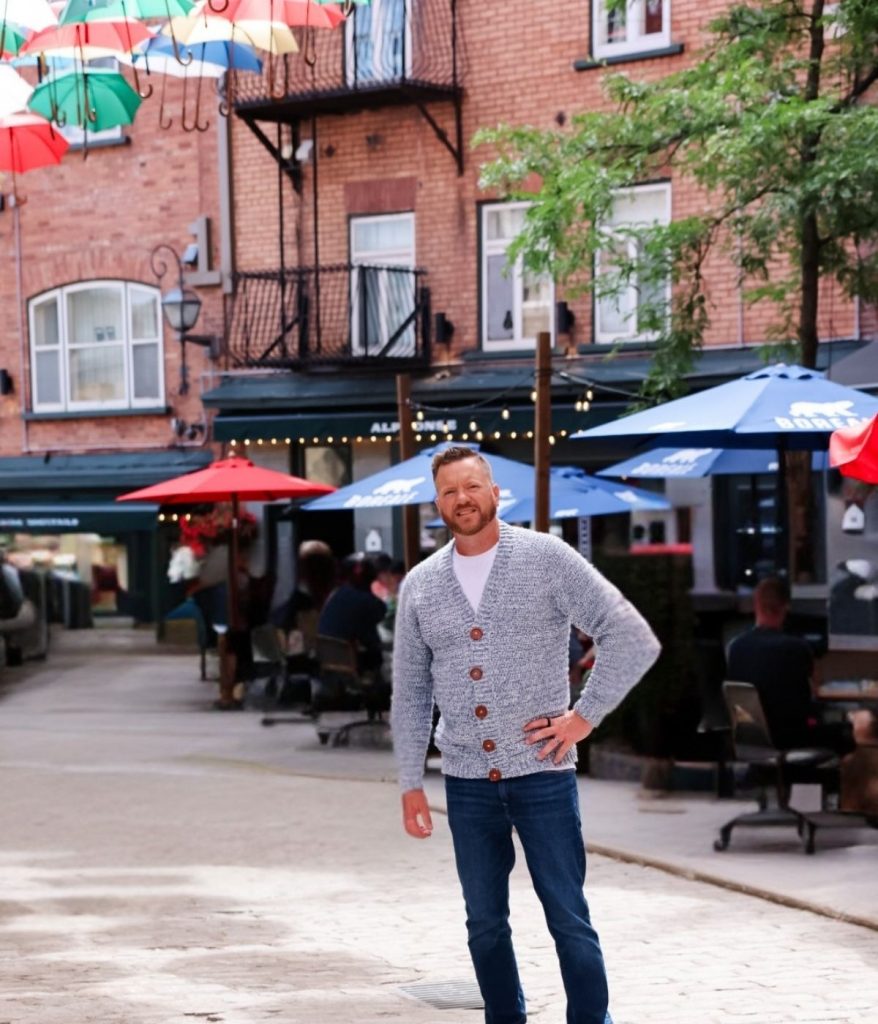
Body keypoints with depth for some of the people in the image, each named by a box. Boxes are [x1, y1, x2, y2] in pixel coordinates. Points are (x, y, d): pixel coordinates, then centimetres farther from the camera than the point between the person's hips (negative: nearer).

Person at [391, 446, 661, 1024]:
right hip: (467, 781, 4)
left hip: (543, 774, -3)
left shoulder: (546, 558, -4)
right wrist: (411, 783, 8)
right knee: (485, 924, 10)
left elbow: (633, 639, -7)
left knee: (569, 919, -1)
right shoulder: (420, 585, 7)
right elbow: (410, 693, 13)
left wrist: (584, 716, -9)